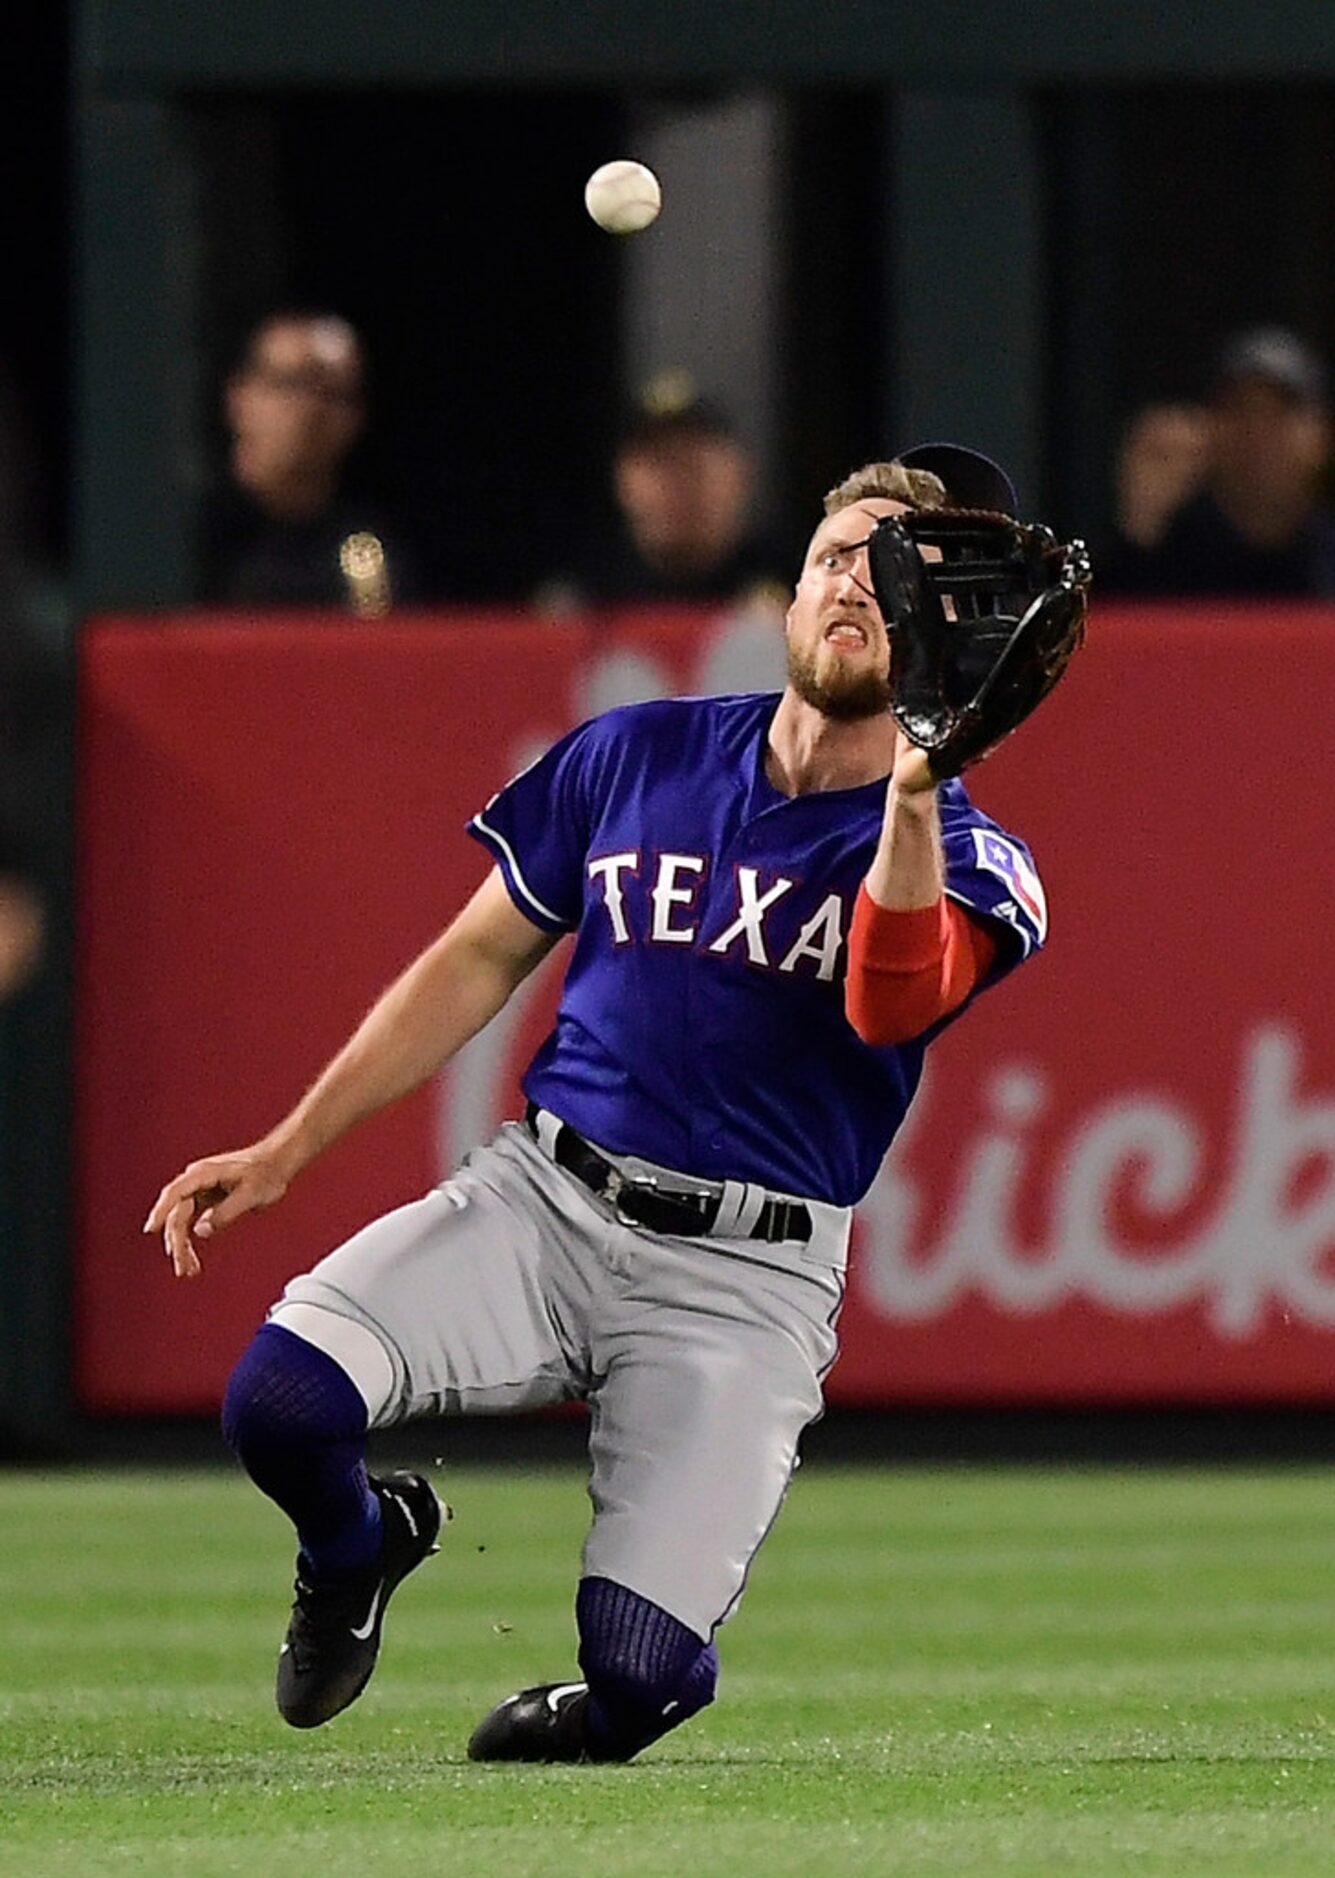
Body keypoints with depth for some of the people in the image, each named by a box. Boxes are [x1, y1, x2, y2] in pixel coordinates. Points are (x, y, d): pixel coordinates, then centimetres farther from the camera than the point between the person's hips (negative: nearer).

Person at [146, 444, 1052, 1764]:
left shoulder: (964, 860, -1)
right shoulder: (635, 757, 8)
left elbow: (889, 1004, -24)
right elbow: (478, 964, 16)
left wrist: (915, 797, -39)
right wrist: (285, 1151, 9)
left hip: (744, 1279, -2)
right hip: (543, 1201, 2)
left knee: (642, 1672, -21)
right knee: (280, 1394, -26)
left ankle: (589, 1713, 19)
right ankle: (360, 1547, 12)